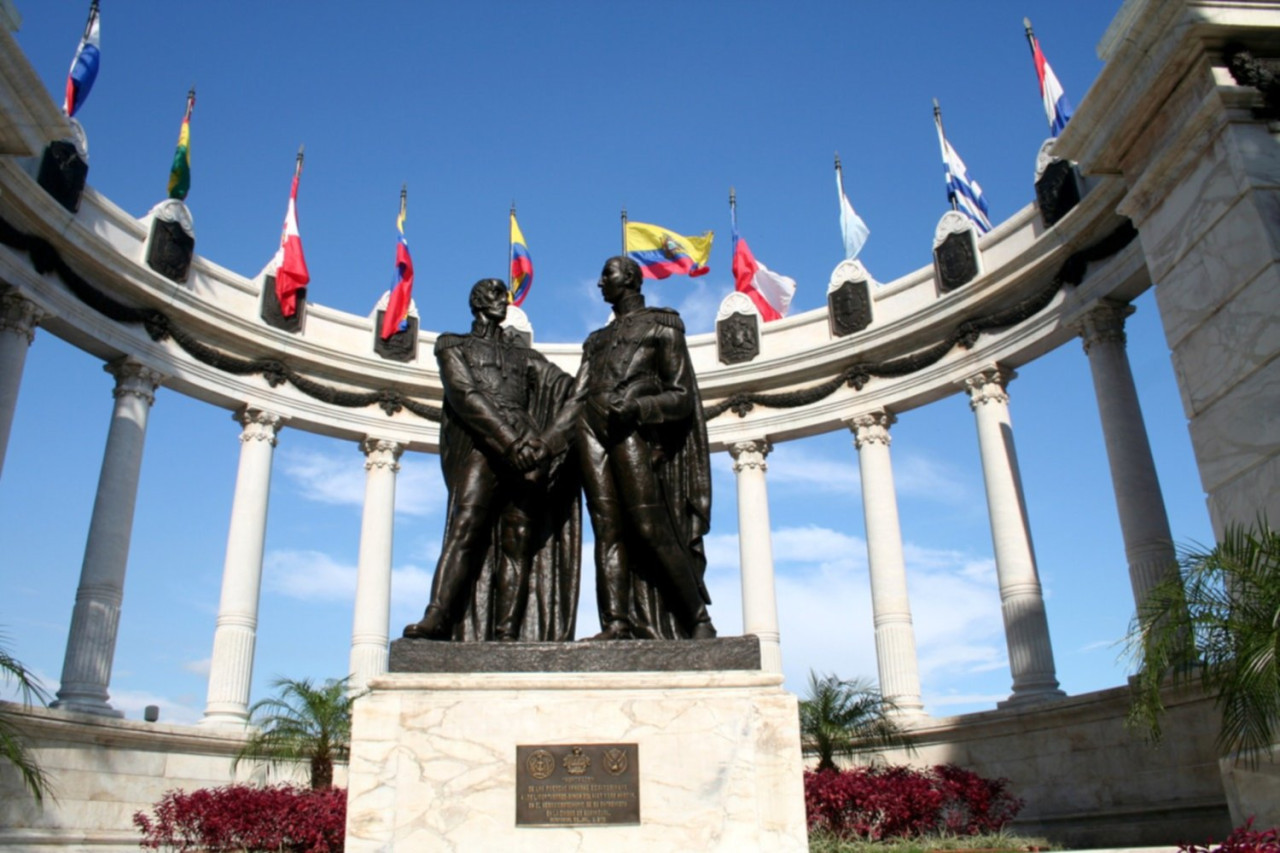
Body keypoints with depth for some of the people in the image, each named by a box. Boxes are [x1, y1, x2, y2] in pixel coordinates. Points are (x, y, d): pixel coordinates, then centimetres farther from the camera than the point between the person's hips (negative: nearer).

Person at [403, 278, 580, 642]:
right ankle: (436, 618, -32)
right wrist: (509, 440, -13)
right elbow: (465, 395, 1)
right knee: (466, 527, -22)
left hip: (524, 448, 4)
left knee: (519, 541, -9)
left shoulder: (522, 354, 32)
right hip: (479, 445, -4)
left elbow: (564, 385, 20)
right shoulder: (453, 345, 18)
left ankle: (507, 632, -15)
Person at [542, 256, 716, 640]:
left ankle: (699, 618, -6)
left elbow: (681, 396, 3)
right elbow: (577, 399, 19)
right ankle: (616, 623, -11)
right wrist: (543, 446, 5)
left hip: (634, 429, -5)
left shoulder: (661, 327, 12)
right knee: (607, 530, -6)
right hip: (592, 428, 6)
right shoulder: (596, 340, 28)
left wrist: (635, 407, -15)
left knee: (650, 529, -14)